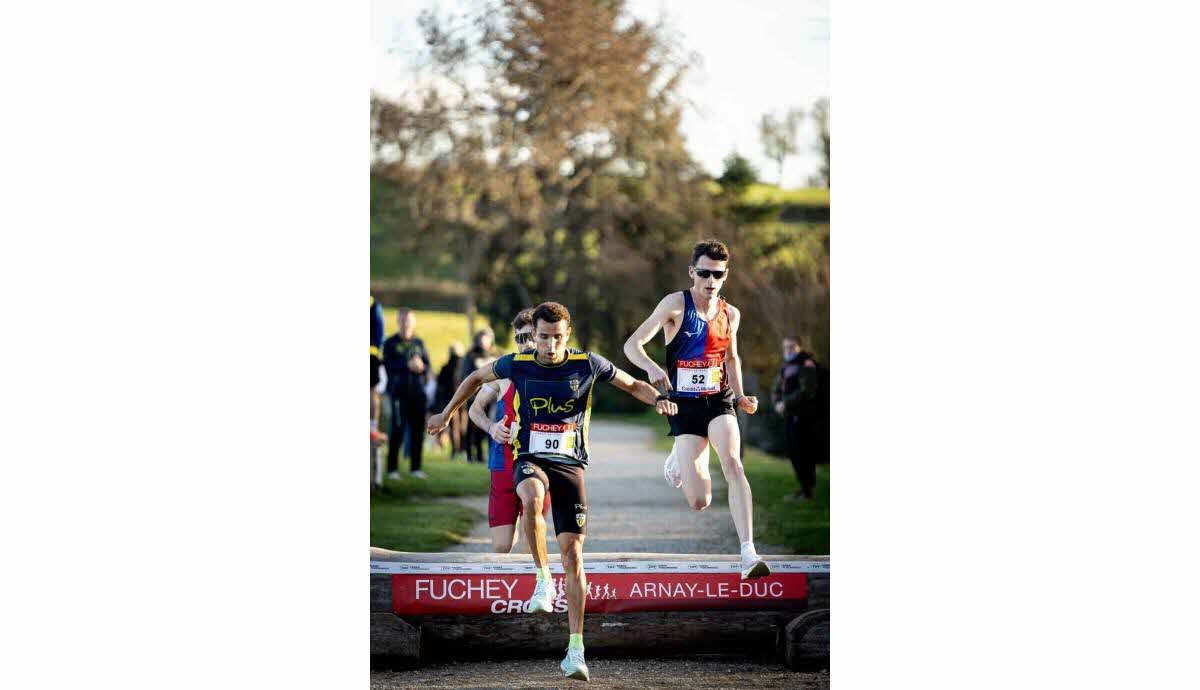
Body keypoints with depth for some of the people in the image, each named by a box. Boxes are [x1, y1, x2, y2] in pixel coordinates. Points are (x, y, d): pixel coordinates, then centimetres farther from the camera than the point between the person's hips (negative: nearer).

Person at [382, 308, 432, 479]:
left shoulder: (419, 343, 15)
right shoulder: (390, 343, 4)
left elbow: (428, 365, 12)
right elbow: (388, 365, -7)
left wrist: (421, 367, -10)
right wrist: (407, 365, -18)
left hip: (418, 393, 4)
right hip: (399, 392, -4)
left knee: (417, 430, 3)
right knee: (398, 430, -8)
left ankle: (415, 467, 11)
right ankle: (392, 468, -4)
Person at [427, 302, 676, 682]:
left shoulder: (587, 364, -3)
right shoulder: (517, 364, 0)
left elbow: (632, 384, 9)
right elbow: (477, 377, 19)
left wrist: (658, 400, -11)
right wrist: (446, 414, 24)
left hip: (570, 464, 0)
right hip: (530, 460, 0)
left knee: (572, 552, -6)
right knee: (532, 499, -38)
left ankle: (576, 649, -1)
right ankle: (543, 579, -20)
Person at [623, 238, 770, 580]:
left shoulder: (730, 314, 7)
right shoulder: (676, 304, -6)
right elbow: (632, 345, -10)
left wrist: (740, 396, 11)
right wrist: (652, 368, -31)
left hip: (719, 401, 2)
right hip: (685, 407, -2)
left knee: (732, 463, -27)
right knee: (700, 501, -5)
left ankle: (748, 553, -31)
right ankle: (680, 460, 35)